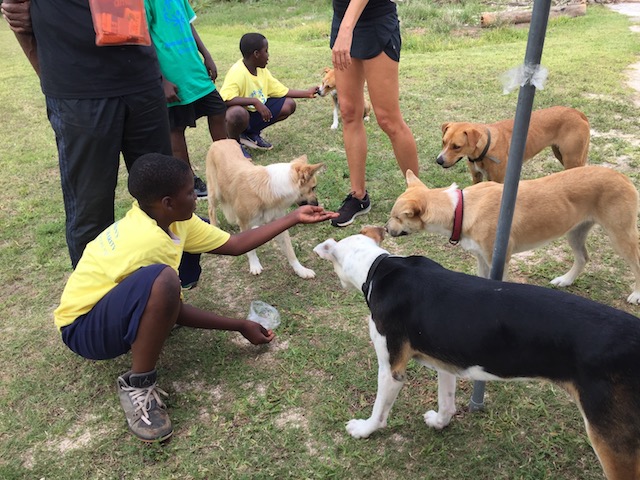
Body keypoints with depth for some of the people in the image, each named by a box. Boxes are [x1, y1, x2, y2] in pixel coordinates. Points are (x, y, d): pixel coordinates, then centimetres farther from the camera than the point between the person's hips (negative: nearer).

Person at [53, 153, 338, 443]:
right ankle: (137, 386, -21)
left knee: (193, 234, 8)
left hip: (113, 299, 9)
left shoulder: (166, 217, -7)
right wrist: (241, 327, -12)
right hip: (83, 328, -9)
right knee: (163, 281, -41)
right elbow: (177, 312, -19)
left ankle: (152, 321, 15)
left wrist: (294, 218, -2)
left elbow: (235, 245, -3)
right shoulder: (149, 241, -32)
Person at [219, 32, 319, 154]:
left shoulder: (262, 70, 1)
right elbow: (225, 99, -38)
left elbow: (282, 91, 10)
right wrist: (255, 101, -40)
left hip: (255, 112, 8)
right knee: (238, 113, -43)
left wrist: (307, 93, 8)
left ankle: (251, 134, 12)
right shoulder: (237, 72, -24)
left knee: (289, 104, 1)